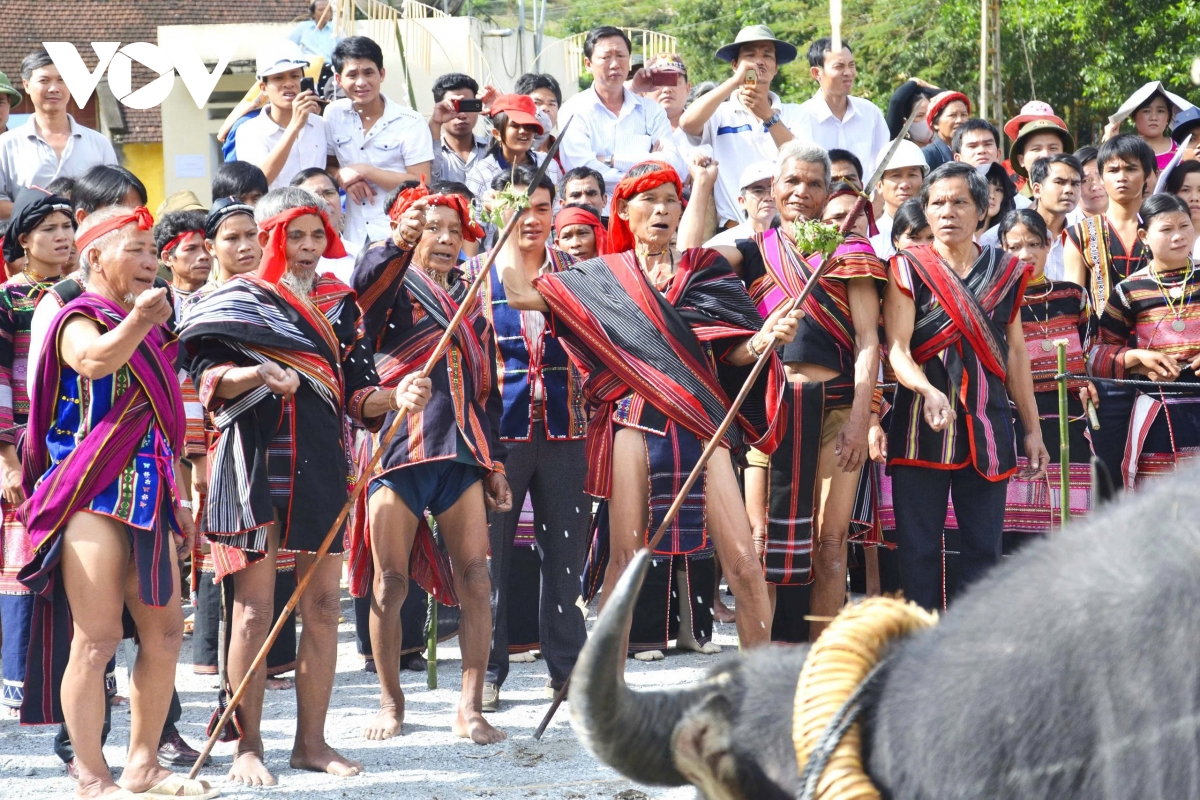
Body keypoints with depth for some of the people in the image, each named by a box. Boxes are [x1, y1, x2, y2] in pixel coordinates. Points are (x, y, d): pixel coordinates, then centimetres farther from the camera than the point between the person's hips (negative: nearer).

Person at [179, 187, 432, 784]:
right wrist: (258, 374, -23)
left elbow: (357, 394, 11)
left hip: (321, 465, 4)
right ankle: (248, 746, 0)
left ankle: (312, 741, 13)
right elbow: (207, 378, -5)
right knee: (255, 609, -4)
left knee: (322, 607, 4)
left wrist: (394, 397, -9)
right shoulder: (237, 300, 4)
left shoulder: (340, 305, 15)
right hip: (254, 463, -4)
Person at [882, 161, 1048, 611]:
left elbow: (1016, 354, 15)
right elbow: (897, 349, -9)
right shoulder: (908, 269, 1)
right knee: (919, 547, -3)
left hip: (987, 422, 3)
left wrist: (1032, 430, 12)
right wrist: (930, 392, -28)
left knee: (984, 548, 3)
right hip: (922, 422, -3)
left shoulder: (1005, 273, 11)